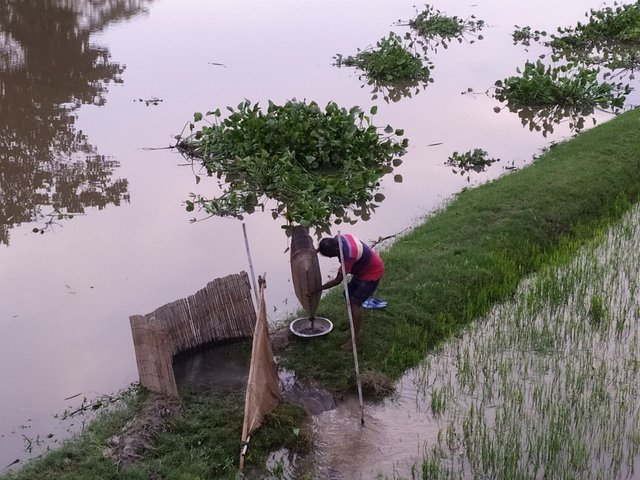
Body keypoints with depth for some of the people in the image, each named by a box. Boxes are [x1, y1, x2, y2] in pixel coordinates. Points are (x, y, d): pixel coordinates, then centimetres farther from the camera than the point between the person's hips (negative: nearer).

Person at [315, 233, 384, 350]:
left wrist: (318, 288, -23)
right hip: (363, 269, 9)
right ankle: (358, 327, 27)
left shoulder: (348, 255, -38)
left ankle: (354, 338, -3)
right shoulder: (338, 238, -16)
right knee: (349, 296, 13)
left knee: (355, 302, -11)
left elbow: (338, 280, -29)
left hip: (372, 273, -9)